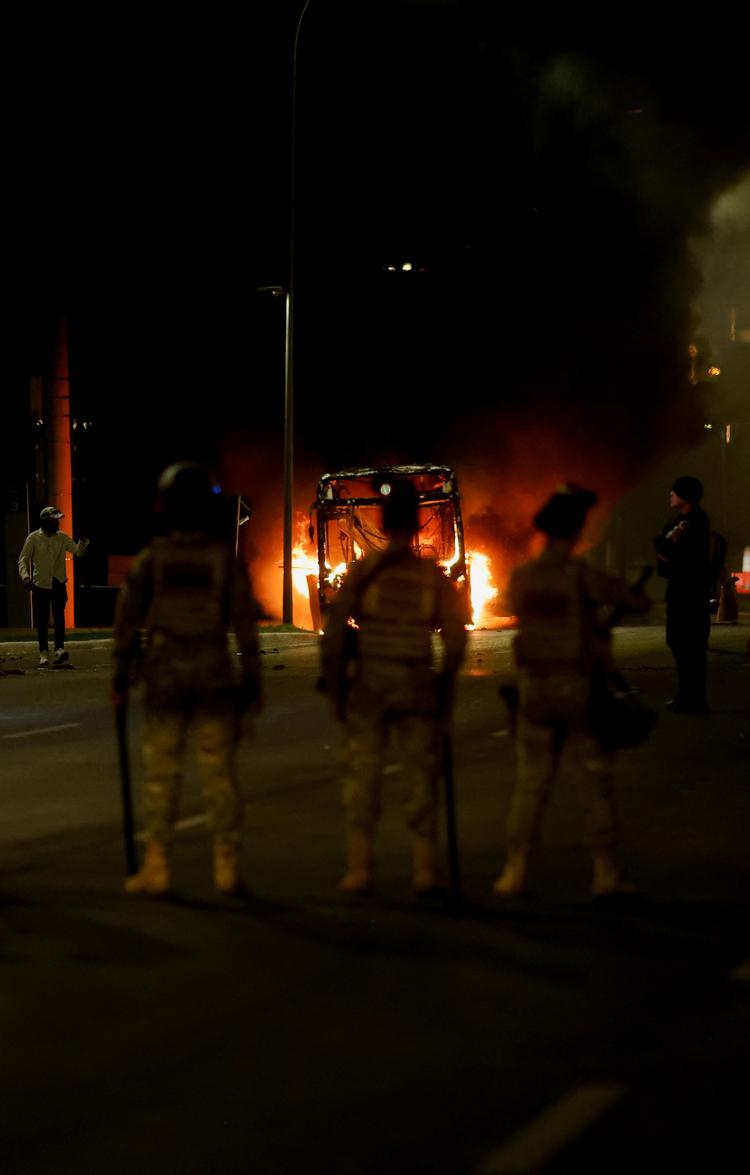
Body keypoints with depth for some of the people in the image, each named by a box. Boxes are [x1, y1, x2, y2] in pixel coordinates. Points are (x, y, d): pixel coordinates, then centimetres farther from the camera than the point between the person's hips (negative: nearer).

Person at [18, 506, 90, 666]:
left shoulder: (62, 537, 5)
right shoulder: (33, 538, -3)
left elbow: (78, 551, 1)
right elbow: (23, 560, -2)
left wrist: (83, 542, -20)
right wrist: (26, 576, -18)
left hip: (58, 584, 1)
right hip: (40, 585, -1)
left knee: (59, 617, -12)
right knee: (42, 621, 3)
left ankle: (59, 648, -20)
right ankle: (44, 653, 10)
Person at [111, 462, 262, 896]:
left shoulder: (151, 558, -4)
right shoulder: (226, 559, -5)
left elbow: (127, 620, -2)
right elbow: (245, 625, -5)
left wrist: (121, 678, 7)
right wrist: (253, 682, 2)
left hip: (164, 677, 0)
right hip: (214, 676, 0)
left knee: (162, 774, 6)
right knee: (219, 774, 5)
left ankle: (157, 867, 6)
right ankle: (228, 866, 5)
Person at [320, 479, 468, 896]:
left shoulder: (362, 570, -1)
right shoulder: (433, 575, 1)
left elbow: (335, 632, -5)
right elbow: (456, 638, -3)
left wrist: (335, 687, 2)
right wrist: (445, 686, 8)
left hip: (368, 682, 0)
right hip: (417, 684, 1)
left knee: (362, 775, 5)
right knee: (420, 775, 7)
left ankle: (360, 869, 4)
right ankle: (426, 869, 6)